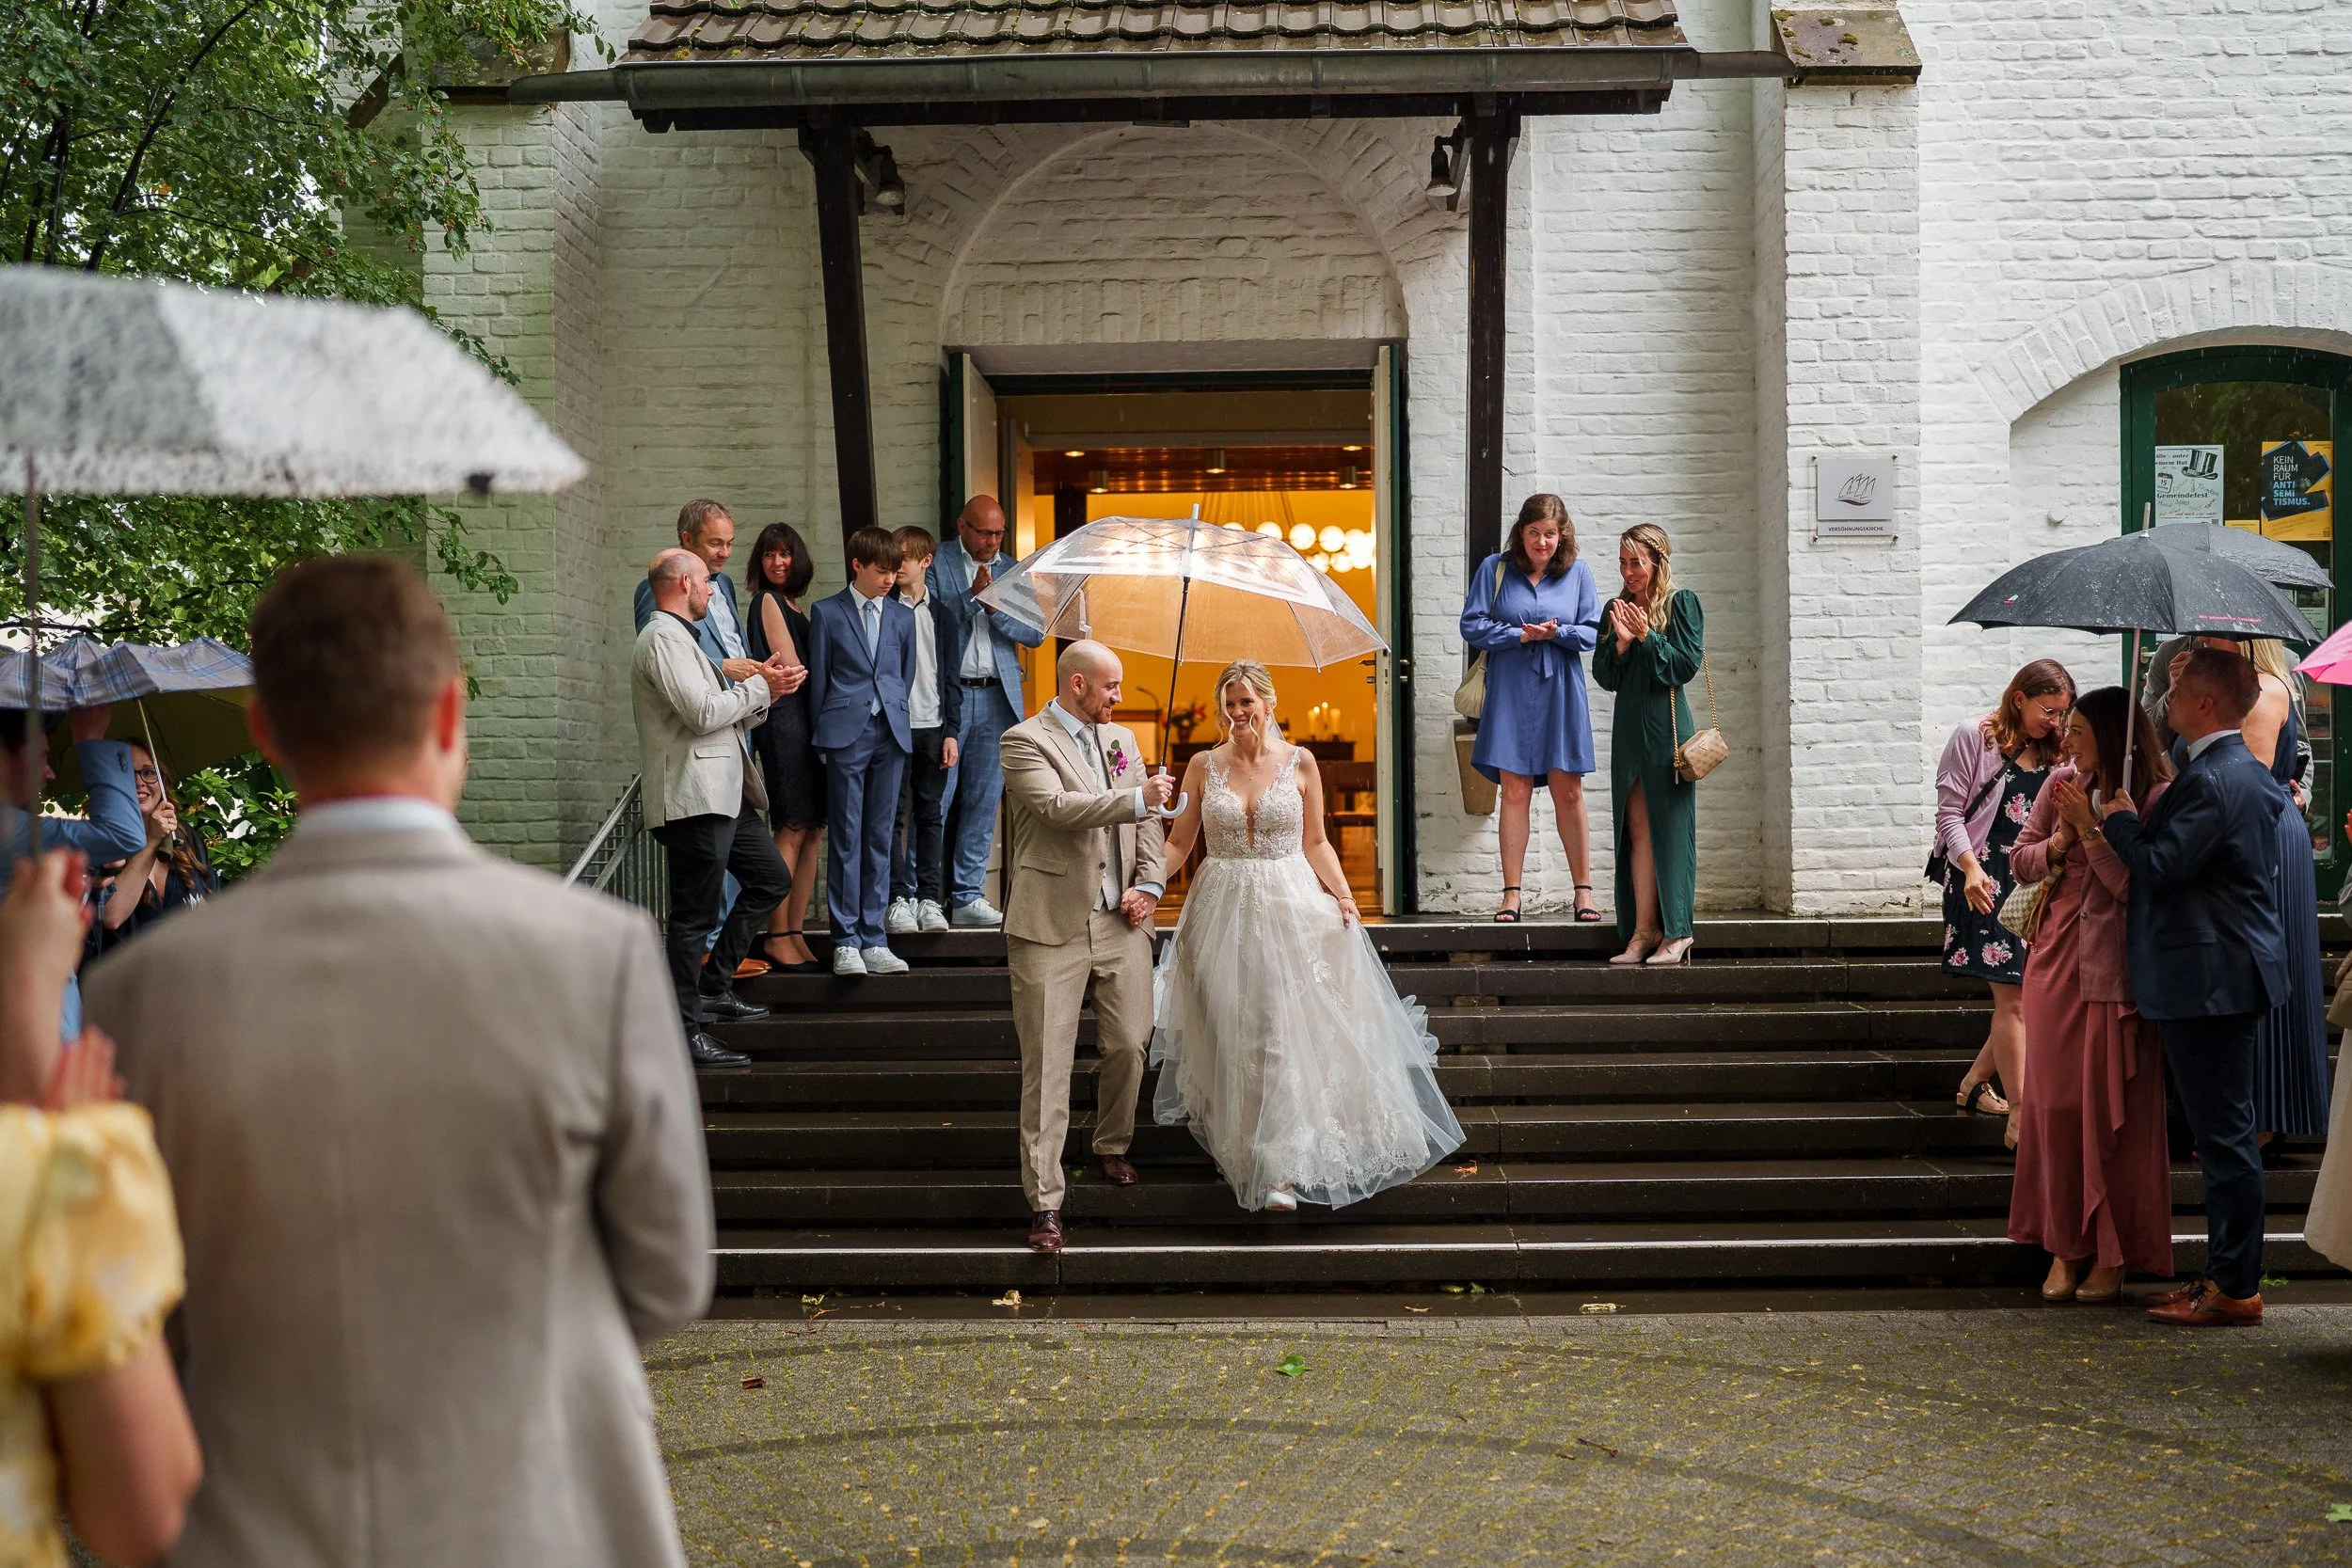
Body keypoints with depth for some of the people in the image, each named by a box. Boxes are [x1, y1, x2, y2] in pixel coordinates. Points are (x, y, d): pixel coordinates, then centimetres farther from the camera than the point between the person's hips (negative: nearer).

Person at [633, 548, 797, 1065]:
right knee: (694, 918, -6)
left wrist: (764, 691, 7)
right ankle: (685, 1033, -1)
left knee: (771, 881, 18)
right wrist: (759, 686, -7)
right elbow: (703, 712, -21)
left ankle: (713, 987, 23)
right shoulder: (663, 638, -11)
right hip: (693, 799, -11)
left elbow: (724, 716, 23)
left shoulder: (679, 636, 23)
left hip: (723, 794, 11)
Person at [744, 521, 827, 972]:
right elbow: (791, 667, -9)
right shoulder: (768, 601, -5)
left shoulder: (791, 604, 20)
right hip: (783, 717, -9)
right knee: (793, 829, -9)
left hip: (805, 717, 9)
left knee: (812, 830, 7)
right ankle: (777, 938, -6)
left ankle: (795, 935, 10)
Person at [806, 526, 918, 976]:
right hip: (846, 735, -3)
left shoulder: (903, 617, 13)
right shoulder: (827, 613, 2)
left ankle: (874, 941, 9)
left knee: (880, 838, 5)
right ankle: (845, 943, 1)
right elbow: (818, 680, 3)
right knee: (846, 838, -2)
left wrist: (897, 720, 14)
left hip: (890, 735, 4)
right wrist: (821, 736, 2)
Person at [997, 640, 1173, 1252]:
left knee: (1128, 1045, 7)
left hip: (1121, 923, 6)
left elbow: (1147, 822, 17)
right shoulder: (1025, 741, -5)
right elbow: (1059, 807, -21)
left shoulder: (1120, 738, 16)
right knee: (1047, 1065, -5)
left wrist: (1148, 885, 3)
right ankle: (1045, 1203, -3)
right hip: (1052, 926, -6)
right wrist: (1137, 798, -23)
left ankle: (1112, 1147, 35)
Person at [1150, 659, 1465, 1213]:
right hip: (1223, 913, 2)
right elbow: (1178, 842, 6)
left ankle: (1282, 1170, -8)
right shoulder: (1204, 765, 5)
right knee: (1234, 1038, 5)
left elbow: (1316, 843, 7)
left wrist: (1342, 895, -6)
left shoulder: (1299, 762, 2)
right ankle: (1243, 1153, 21)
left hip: (1291, 911, -1)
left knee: (1285, 1036, -8)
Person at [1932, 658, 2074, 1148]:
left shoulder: (2052, 756, 16)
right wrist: (1969, 866, -19)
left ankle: (1973, 1085, 24)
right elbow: (1949, 811, -6)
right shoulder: (1974, 738, -1)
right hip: (1984, 883, -6)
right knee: (2013, 998, -12)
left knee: (2031, 993, 3)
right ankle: (2019, 1119, -11)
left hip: (2034, 883, 7)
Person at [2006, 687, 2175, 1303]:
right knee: (2054, 1102, 6)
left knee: (2113, 1109, 0)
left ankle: (2112, 1255, 10)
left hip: (2116, 970, -5)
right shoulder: (2062, 783, 8)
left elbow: (2136, 887, -16)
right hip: (2057, 958, 5)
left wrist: (2091, 829, -16)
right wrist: (2058, 843, -6)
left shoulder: (2155, 800, -9)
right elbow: (2020, 858, 12)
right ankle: (2065, 1246, 15)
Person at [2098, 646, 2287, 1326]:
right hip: (2232, 971, 11)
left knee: (2225, 1134, -5)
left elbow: (2161, 868, -22)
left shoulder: (2211, 781, -19)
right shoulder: (2251, 772, 14)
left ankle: (2234, 1288, 1)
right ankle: (2227, 1273, 22)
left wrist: (2120, 819, -6)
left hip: (2209, 981, -11)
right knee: (2224, 1131, 14)